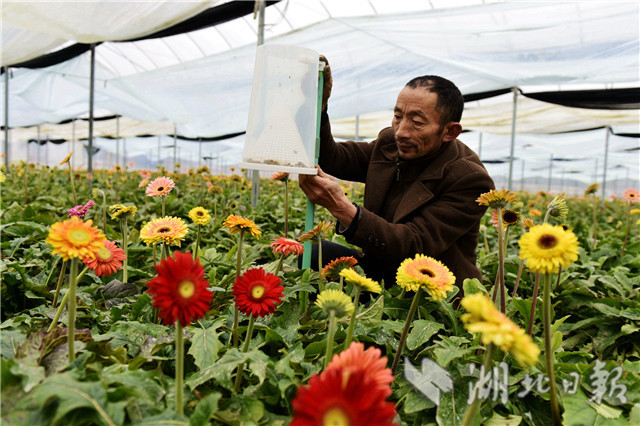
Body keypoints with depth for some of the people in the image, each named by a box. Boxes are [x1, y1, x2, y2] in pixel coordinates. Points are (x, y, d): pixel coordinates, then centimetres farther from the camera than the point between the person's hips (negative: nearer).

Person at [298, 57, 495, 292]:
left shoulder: (470, 180, -21)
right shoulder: (389, 143, 0)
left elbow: (415, 248, -28)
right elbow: (332, 159, -1)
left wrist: (342, 208, -40)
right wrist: (318, 106, -18)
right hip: (378, 272, 7)